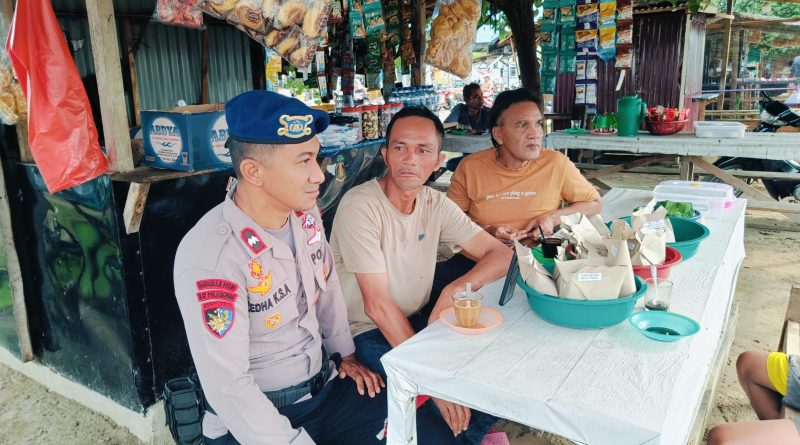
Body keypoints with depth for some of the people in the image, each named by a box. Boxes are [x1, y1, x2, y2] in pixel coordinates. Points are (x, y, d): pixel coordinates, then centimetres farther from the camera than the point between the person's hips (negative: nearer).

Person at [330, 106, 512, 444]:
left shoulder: (436, 204, -1)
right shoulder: (361, 206, -20)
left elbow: (501, 255, -3)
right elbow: (377, 305, -23)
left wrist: (454, 291, -23)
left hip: (420, 318, 6)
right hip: (370, 333, -6)